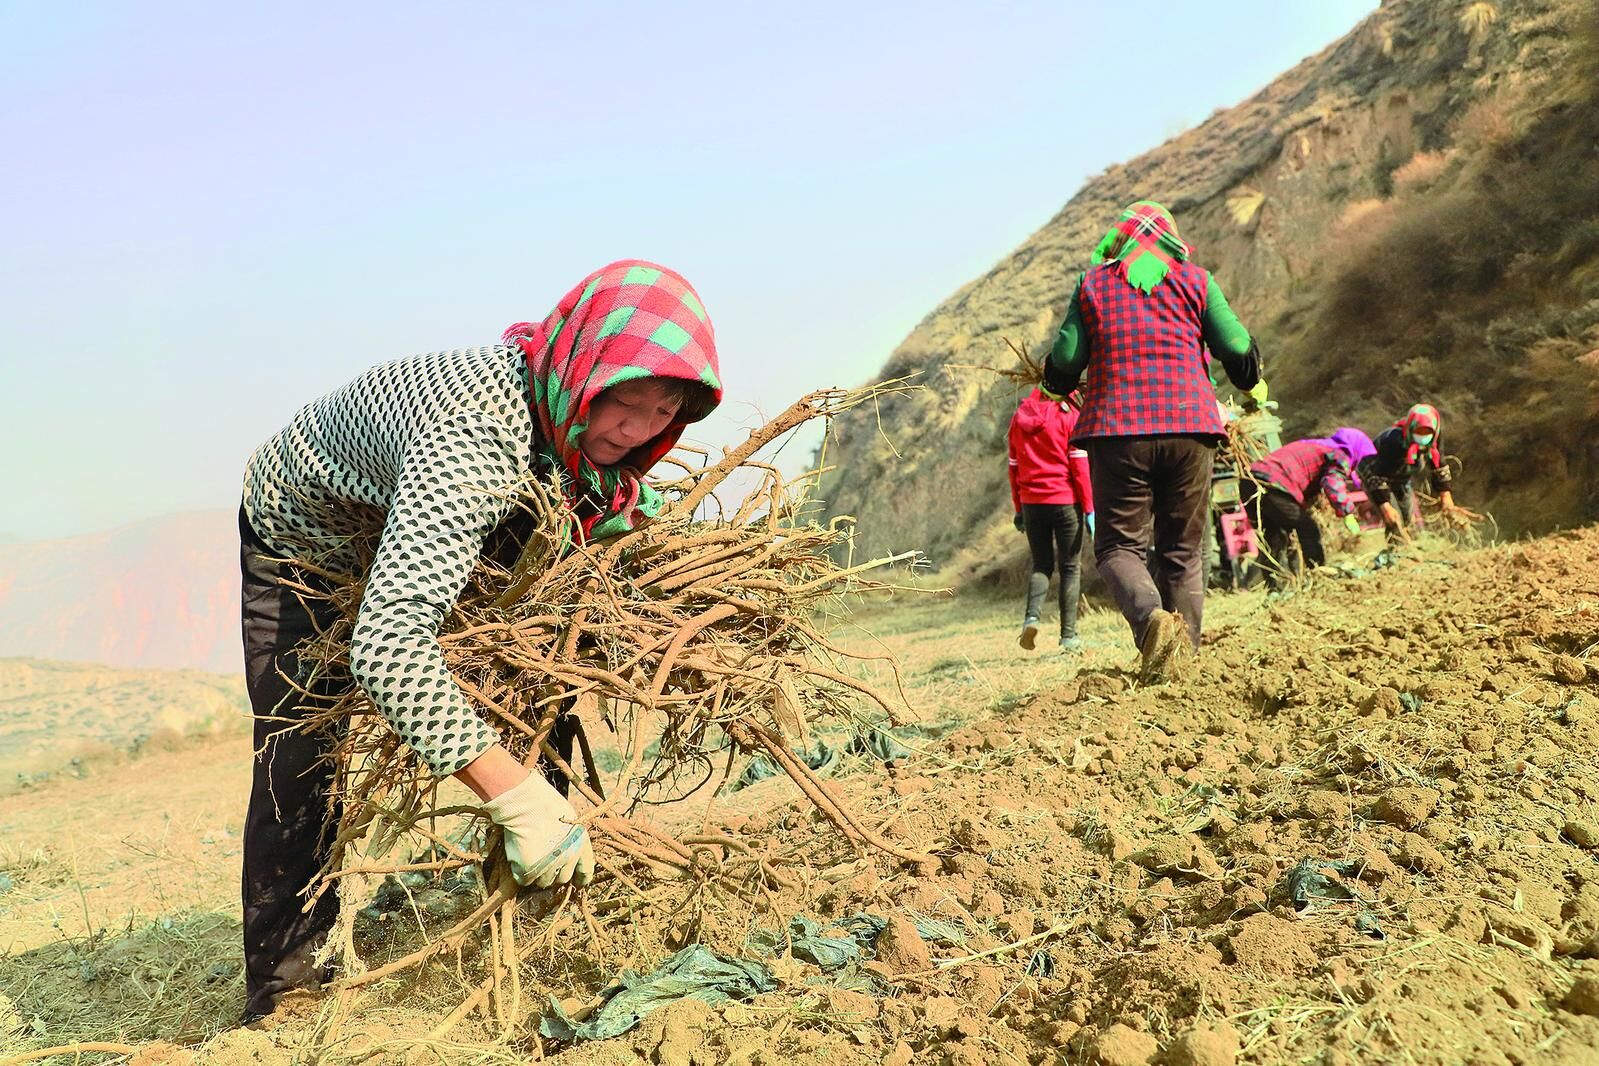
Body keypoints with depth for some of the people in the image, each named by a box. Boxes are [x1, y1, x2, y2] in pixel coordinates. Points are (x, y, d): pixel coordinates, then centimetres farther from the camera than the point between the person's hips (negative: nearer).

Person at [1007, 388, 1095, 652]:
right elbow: (1079, 464, -9)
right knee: (1070, 567, 7)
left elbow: (1013, 466, 11)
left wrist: (1018, 508, 17)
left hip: (1031, 503, 4)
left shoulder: (1019, 416, 8)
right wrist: (1089, 508, -5)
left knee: (1041, 564, 15)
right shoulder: (1067, 415, -6)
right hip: (1065, 501, -4)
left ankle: (1031, 615, -10)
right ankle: (1069, 636, 5)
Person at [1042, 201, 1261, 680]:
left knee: (1118, 543, 3)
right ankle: (1184, 653, 8)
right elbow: (1238, 350, 8)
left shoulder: (1092, 284, 9)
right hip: (1189, 425, 2)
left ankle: (1151, 617, -24)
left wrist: (1058, 382, 27)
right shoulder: (1194, 280, 11)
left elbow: (1064, 365, 4)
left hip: (1117, 429, -1)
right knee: (1183, 551, 10)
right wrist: (1253, 385, 30)